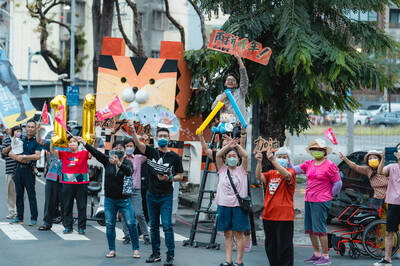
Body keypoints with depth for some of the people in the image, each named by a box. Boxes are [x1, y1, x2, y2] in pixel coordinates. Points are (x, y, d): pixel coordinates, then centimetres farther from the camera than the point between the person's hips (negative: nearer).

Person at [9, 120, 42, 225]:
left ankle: (34, 218, -1)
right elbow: (10, 153, 9)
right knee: (19, 194, 8)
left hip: (29, 170, -5)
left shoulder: (36, 142, 0)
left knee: (31, 195, -5)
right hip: (19, 169, 5)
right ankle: (19, 217, 15)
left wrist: (23, 156, -14)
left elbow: (37, 156, -15)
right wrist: (18, 158, -10)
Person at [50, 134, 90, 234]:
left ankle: (81, 227, 11)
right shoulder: (64, 154, 5)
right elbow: (52, 151, -3)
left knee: (82, 206, 3)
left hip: (81, 184, -1)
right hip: (67, 184, 1)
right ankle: (68, 227, 16)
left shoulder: (84, 154, 2)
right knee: (67, 206, 7)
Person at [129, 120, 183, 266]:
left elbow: (180, 176, 3)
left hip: (166, 196, -3)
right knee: (154, 225, 10)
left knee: (167, 225, -8)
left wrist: (169, 178, -17)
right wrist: (133, 131, -31)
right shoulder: (151, 152, 3)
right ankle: (156, 254, 19)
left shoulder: (174, 157, -1)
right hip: (151, 195, 3)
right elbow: (138, 144, -13)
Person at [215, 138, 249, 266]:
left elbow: (245, 156, -10)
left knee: (239, 234, 0)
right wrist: (229, 145, -7)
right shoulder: (223, 170, 10)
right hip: (224, 205, 2)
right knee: (228, 234, 4)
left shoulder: (241, 170, 5)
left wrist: (237, 145, -5)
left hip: (238, 205, -2)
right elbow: (218, 155, -3)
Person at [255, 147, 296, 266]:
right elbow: (259, 177, -4)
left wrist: (273, 160, -35)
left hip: (284, 216, -6)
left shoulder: (291, 172, -1)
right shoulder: (271, 173, 15)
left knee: (284, 246, -4)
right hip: (268, 214, 6)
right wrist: (259, 162, -21)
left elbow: (286, 175, -24)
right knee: (270, 246, 11)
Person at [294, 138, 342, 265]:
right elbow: (294, 170, 7)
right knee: (310, 229, 11)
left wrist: (329, 196, 0)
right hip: (309, 200, 7)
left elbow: (338, 184, -4)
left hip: (321, 201, -7)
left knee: (319, 228, -9)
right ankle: (316, 254, 22)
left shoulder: (330, 166, -7)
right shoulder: (309, 164, 12)